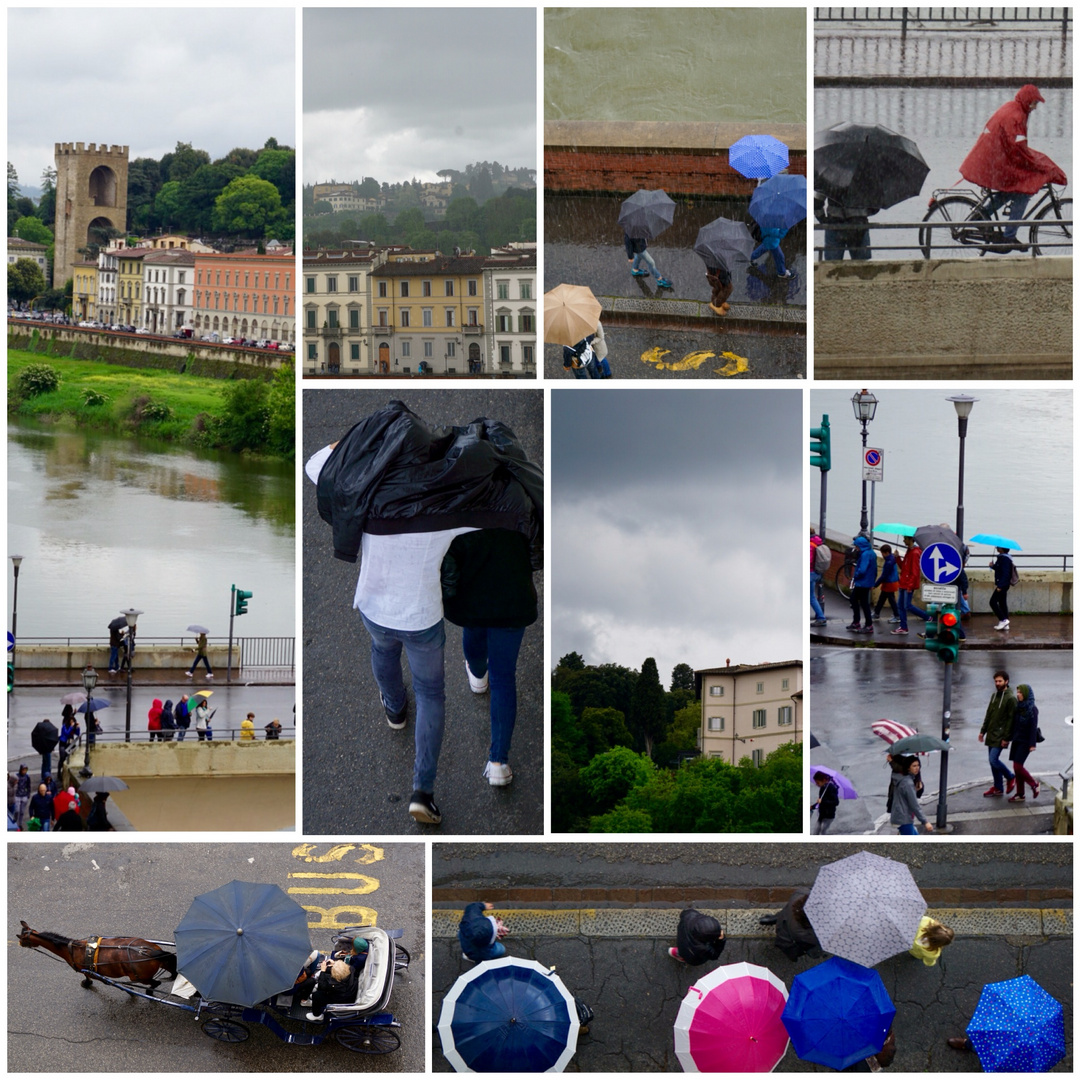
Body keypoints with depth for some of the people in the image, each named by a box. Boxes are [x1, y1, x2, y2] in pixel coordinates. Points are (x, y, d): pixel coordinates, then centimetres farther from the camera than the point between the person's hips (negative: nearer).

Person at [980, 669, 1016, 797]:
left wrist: (1006, 738, -18)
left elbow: (1011, 719, -15)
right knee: (993, 760, 9)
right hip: (991, 734, 8)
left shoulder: (1011, 699, -13)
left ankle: (1011, 778, 8)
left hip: (1000, 736, -8)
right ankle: (998, 787, 18)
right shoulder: (994, 695, 12)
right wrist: (983, 730, 15)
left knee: (993, 760, -14)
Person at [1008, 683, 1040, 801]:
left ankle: (1034, 783, 14)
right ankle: (1020, 795, 14)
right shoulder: (1019, 706, 7)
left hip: (1025, 742, -7)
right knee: (1017, 767, 7)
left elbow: (1033, 727, -16)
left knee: (1018, 766, -9)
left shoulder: (1032, 709, -14)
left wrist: (1032, 744, -18)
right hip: (1017, 740, 7)